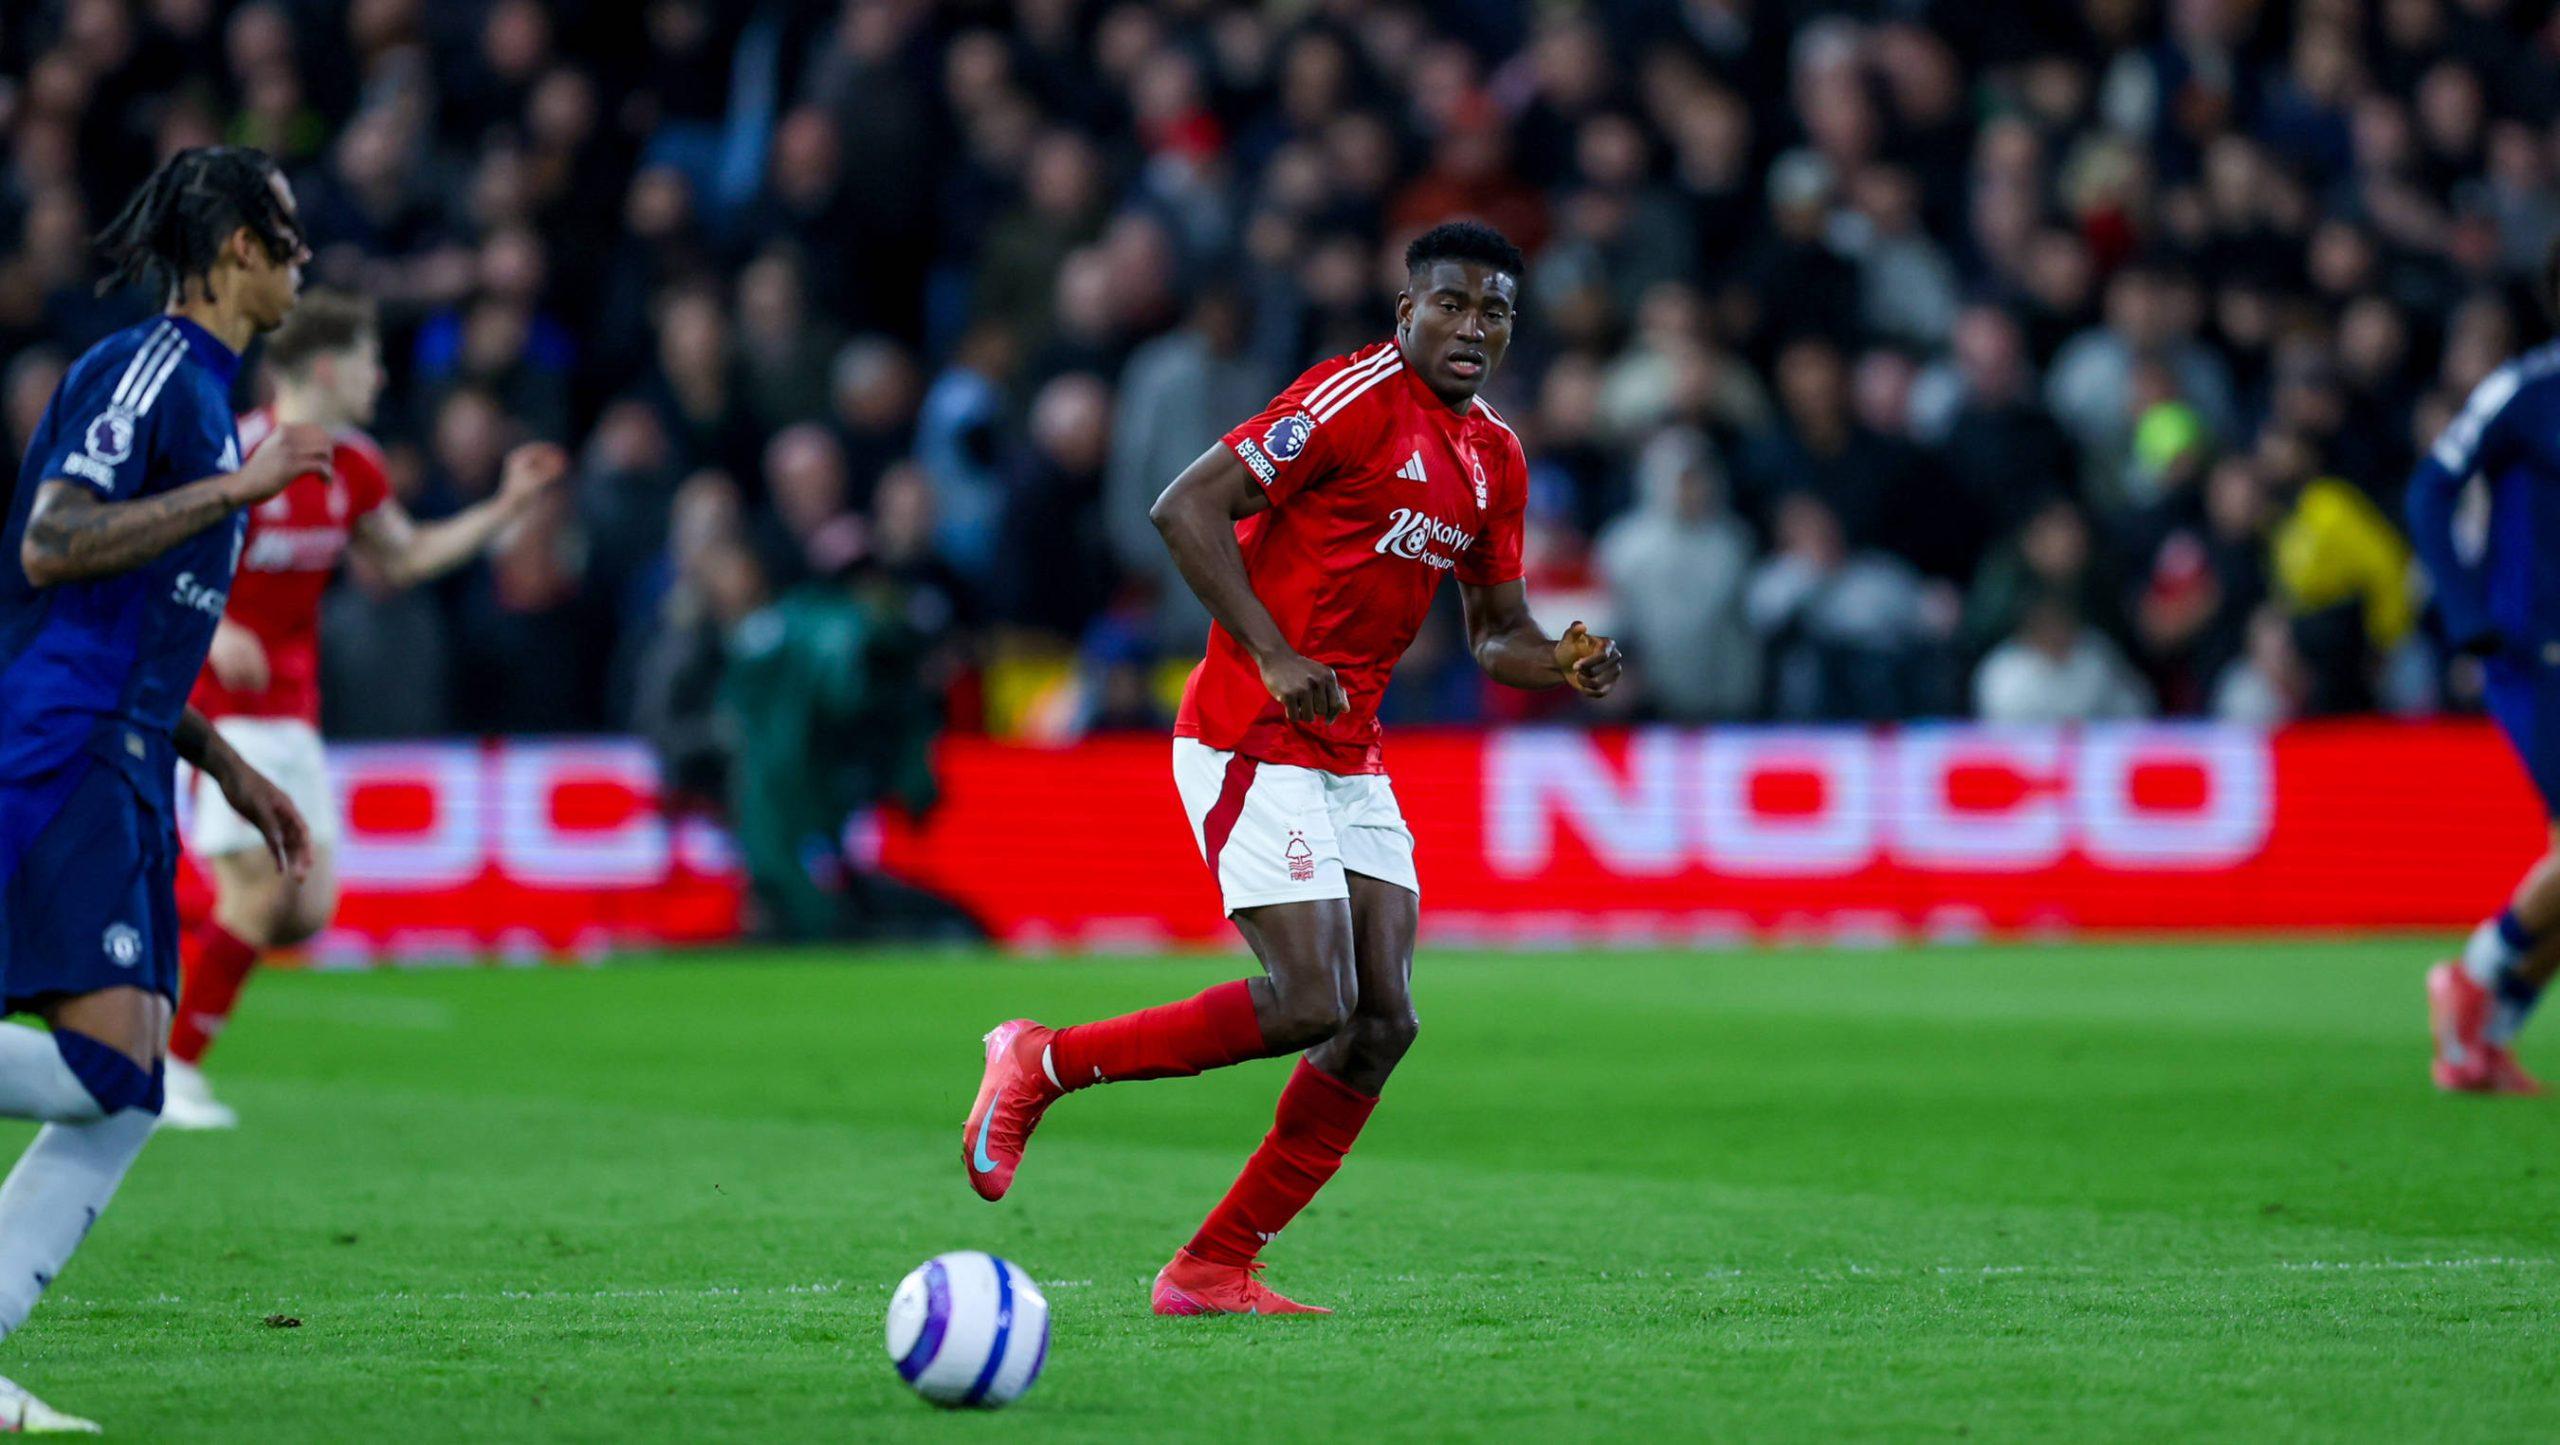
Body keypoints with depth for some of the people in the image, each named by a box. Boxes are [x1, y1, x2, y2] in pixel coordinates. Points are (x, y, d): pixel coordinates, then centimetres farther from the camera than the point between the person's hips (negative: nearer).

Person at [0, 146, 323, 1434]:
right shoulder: (146, 368, -7)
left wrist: (231, 771, 28)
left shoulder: (201, 388, 22)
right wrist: (238, 486, -19)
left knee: (125, 1101, 2)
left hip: (117, 781, 10)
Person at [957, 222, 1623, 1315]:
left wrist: (1567, 665, -2)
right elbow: (1186, 508, -17)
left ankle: (1213, 1271, 6)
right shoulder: (1356, 398, -13)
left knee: (1383, 1021, -1)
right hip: (1250, 744, -8)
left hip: (1352, 761, 8)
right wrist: (1275, 658, -24)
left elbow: (1497, 633, 21)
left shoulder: (1495, 459, 13)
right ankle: (1041, 1064, 2)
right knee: (1309, 1006, -16)